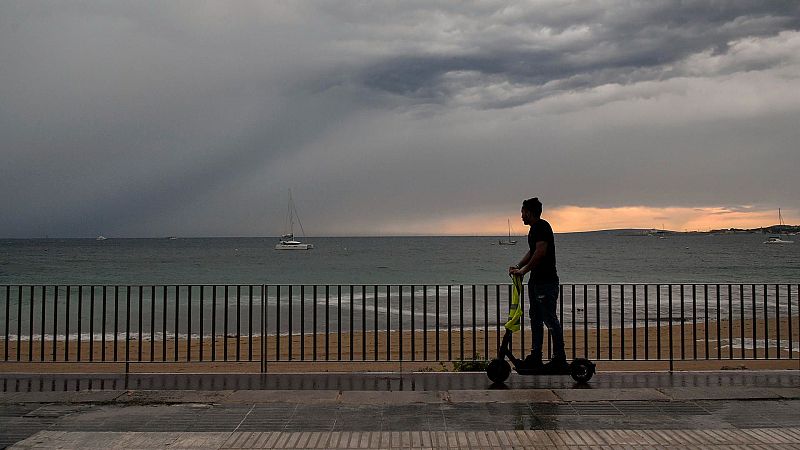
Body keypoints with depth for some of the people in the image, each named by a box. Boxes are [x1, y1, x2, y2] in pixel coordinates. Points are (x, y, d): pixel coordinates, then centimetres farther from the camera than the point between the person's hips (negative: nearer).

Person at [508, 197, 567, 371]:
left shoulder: (542, 226, -14)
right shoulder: (534, 228, 17)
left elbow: (540, 251, -23)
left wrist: (524, 270, -20)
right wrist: (518, 266, 12)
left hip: (546, 281, -11)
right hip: (536, 280, 11)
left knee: (550, 319, -7)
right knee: (536, 319, 13)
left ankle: (560, 358, -2)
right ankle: (535, 357, 18)